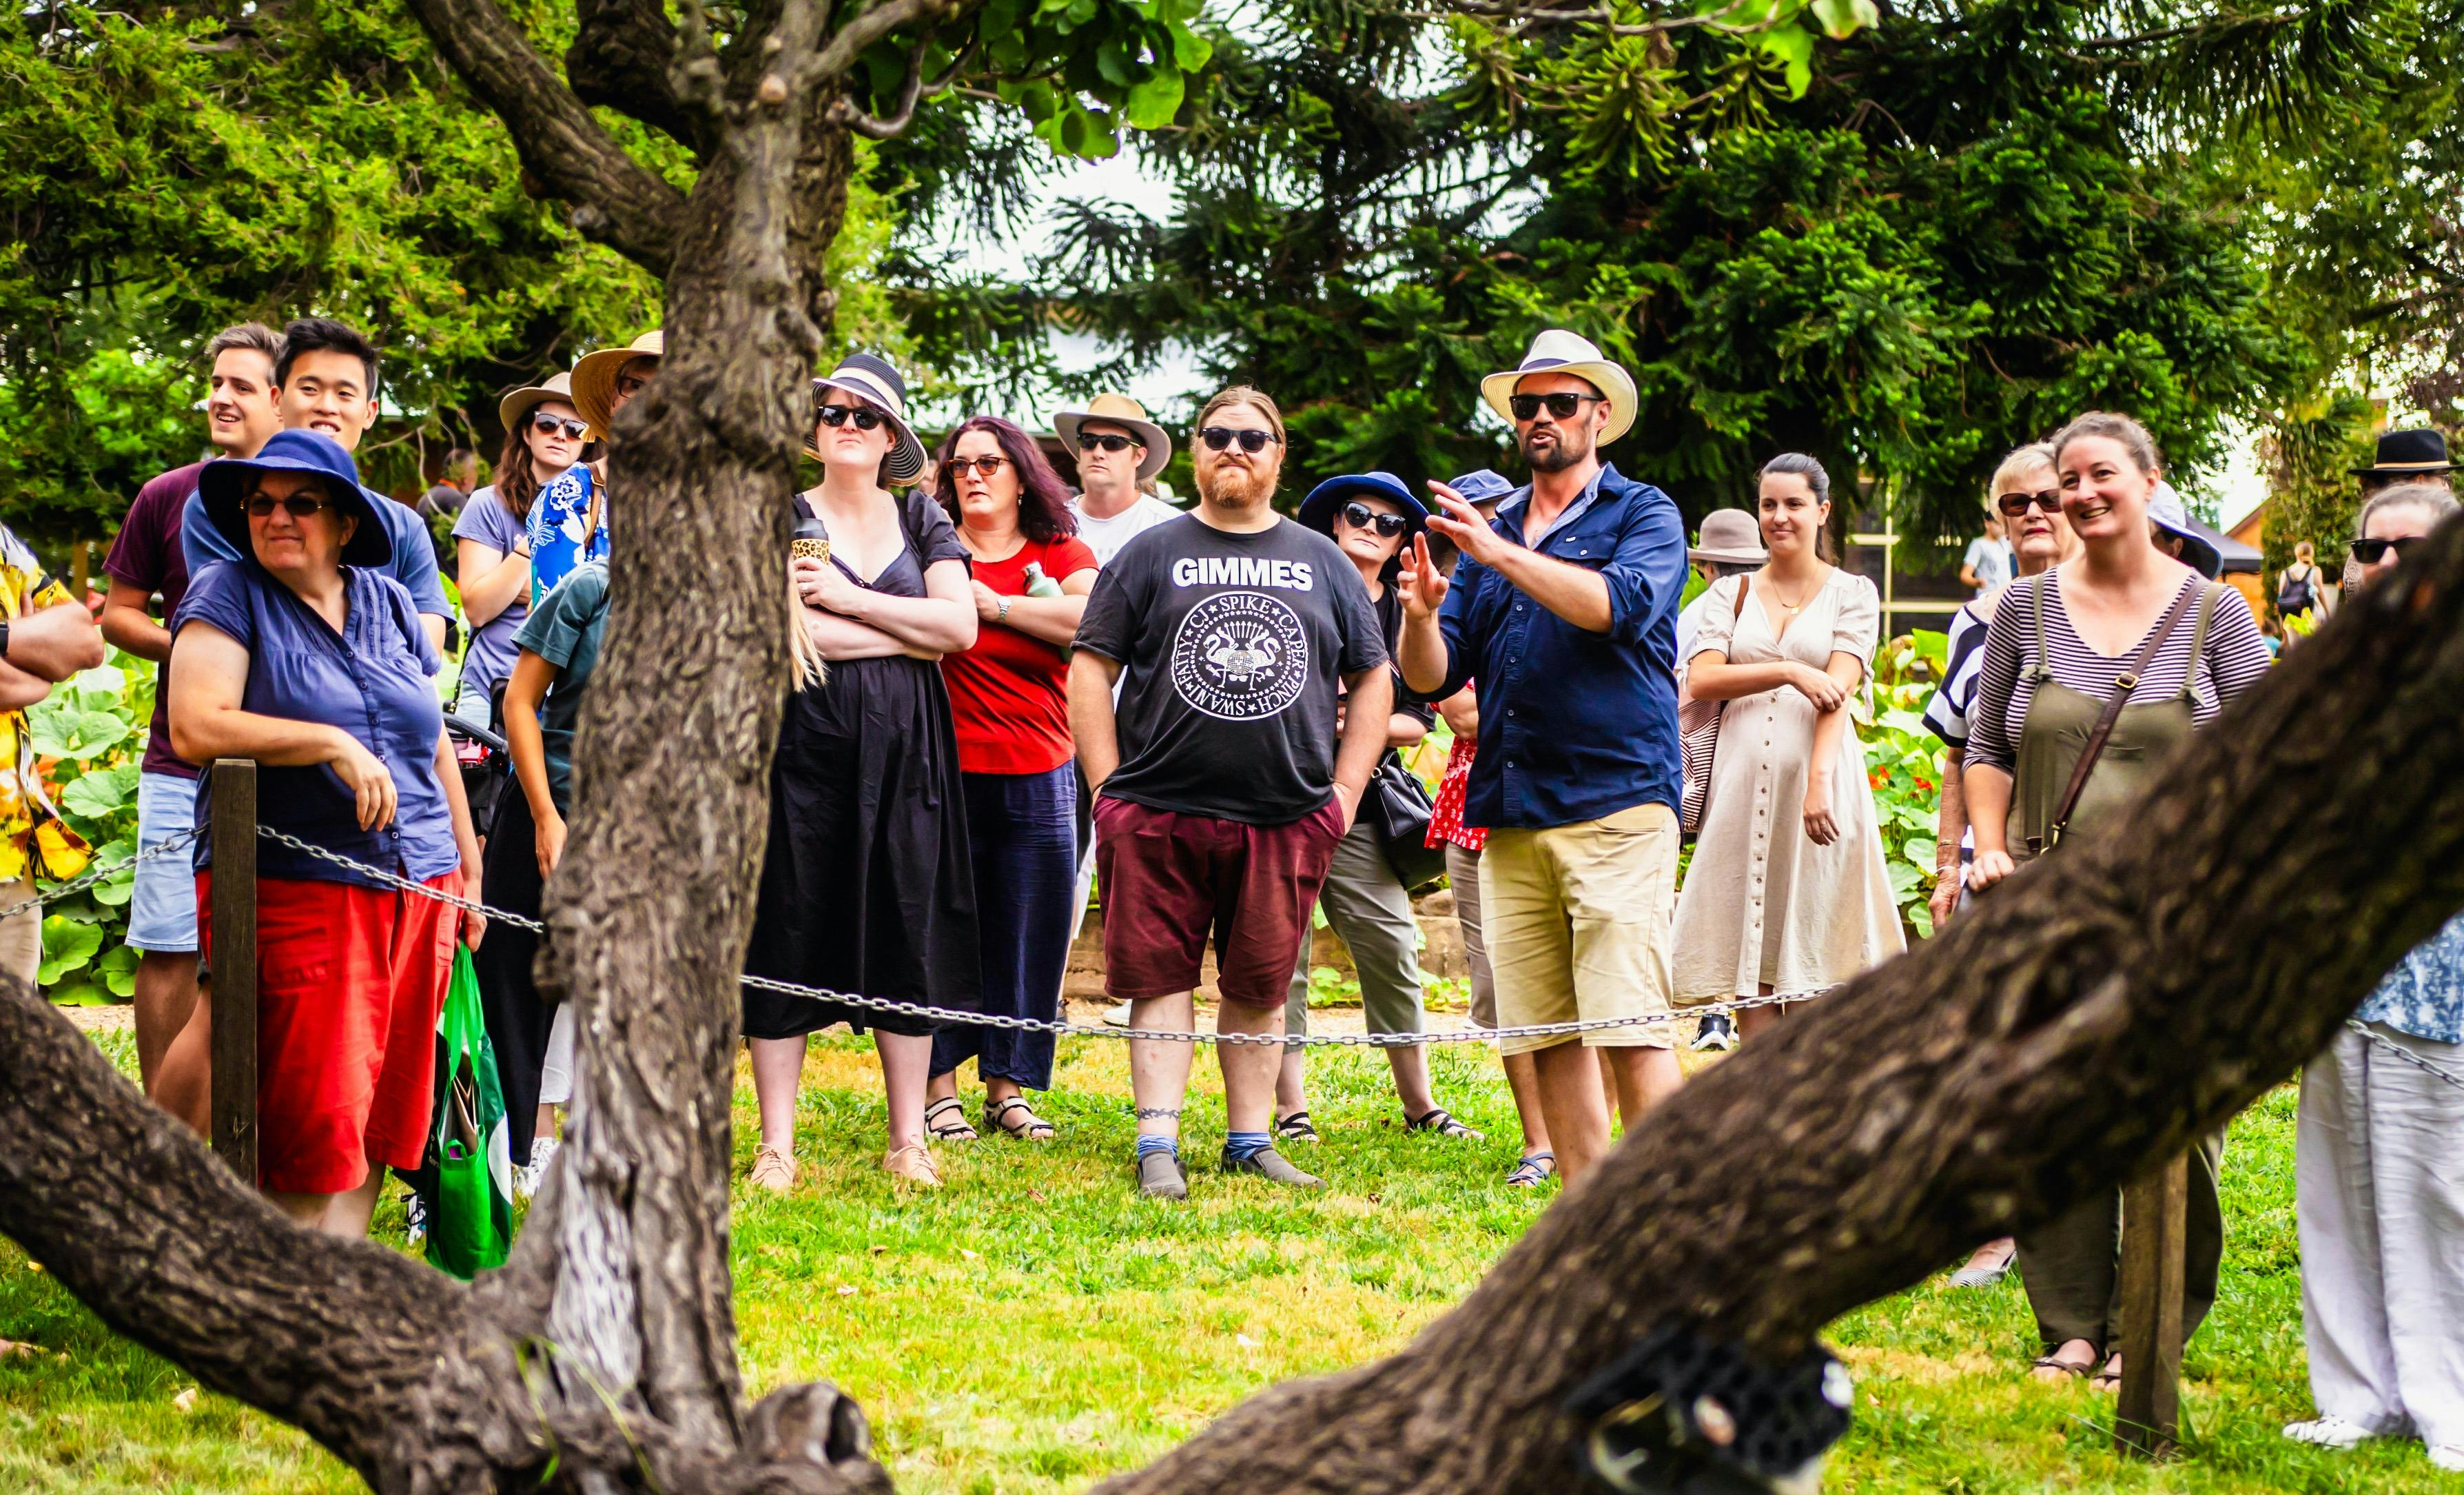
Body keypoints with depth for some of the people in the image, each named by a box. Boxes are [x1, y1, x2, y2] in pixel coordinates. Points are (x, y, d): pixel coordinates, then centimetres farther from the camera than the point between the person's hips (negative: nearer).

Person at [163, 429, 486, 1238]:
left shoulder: (388, 601, 15)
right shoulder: (228, 594, 0)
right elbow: (196, 726, -14)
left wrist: (469, 869, 19)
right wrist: (334, 745, -17)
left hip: (417, 890, 5)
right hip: (293, 893, -5)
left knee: (381, 1114, 5)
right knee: (313, 1119, -9)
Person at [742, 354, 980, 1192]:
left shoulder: (920, 519, 13)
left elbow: (959, 625, 0)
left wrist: (848, 599, -7)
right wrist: (913, 636, -7)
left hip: (905, 748, 3)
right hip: (802, 740, -2)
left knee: (908, 933, 2)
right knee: (789, 935, -2)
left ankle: (909, 1140, 8)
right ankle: (777, 1145, 3)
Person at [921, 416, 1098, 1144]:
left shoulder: (1061, 555, 7)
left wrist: (995, 603, -11)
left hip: (1039, 776, 2)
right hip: (949, 770, -2)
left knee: (1028, 931, 5)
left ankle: (1007, 1088, 15)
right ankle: (937, 1086, 9)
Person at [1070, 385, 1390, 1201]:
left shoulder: (1322, 562, 14)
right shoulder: (1151, 555, 7)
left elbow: (1372, 678, 17)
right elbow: (1090, 670, 4)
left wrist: (1346, 791, 7)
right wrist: (1109, 790, -4)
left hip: (1288, 819, 2)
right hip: (1159, 817, -2)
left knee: (1260, 986, 6)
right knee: (1161, 980, -2)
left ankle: (1251, 1140, 14)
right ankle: (1158, 1144, 0)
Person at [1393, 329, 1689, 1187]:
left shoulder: (1643, 515, 6)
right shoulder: (1489, 535, 20)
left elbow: (1620, 604, -16)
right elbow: (1434, 677, 14)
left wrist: (1503, 555, -21)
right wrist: (1420, 616, -8)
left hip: (1615, 802, -5)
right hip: (1511, 815, 5)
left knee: (1631, 1029, -13)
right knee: (1546, 1035, 5)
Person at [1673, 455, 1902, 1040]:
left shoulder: (1851, 594, 7)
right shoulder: (1733, 594, 15)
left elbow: (1837, 694, -7)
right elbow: (1701, 680, -1)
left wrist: (1819, 781, -21)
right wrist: (1789, 672, -13)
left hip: (1818, 780, -2)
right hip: (1743, 785, 2)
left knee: (1812, 974, -4)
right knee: (1747, 969, -1)